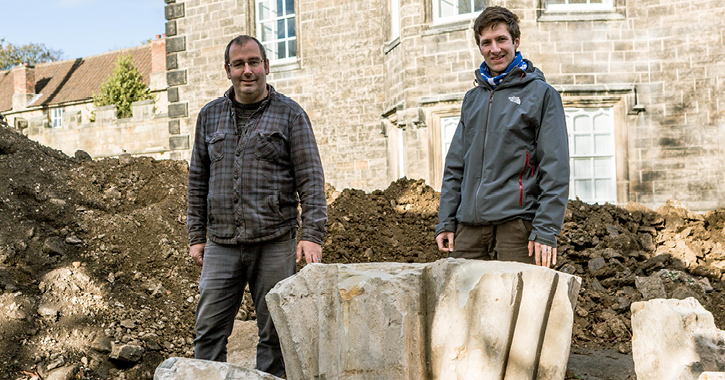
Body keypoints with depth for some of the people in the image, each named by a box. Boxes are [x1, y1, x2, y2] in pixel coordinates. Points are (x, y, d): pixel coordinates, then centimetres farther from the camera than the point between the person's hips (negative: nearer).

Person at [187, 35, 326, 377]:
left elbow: (310, 178, -2)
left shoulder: (290, 114, 3)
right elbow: (198, 180, 17)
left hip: (275, 244, -2)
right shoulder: (210, 115, 13)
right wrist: (196, 236, 12)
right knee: (208, 330, 3)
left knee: (275, 333, 5)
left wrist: (312, 234, -12)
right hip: (221, 245, 3)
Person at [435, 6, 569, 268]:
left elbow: (555, 170, -5)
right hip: (469, 226, 5)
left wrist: (546, 230, -13)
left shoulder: (541, 94, 2)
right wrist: (445, 222, 8)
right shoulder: (472, 98, 17)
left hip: (516, 224, -4)